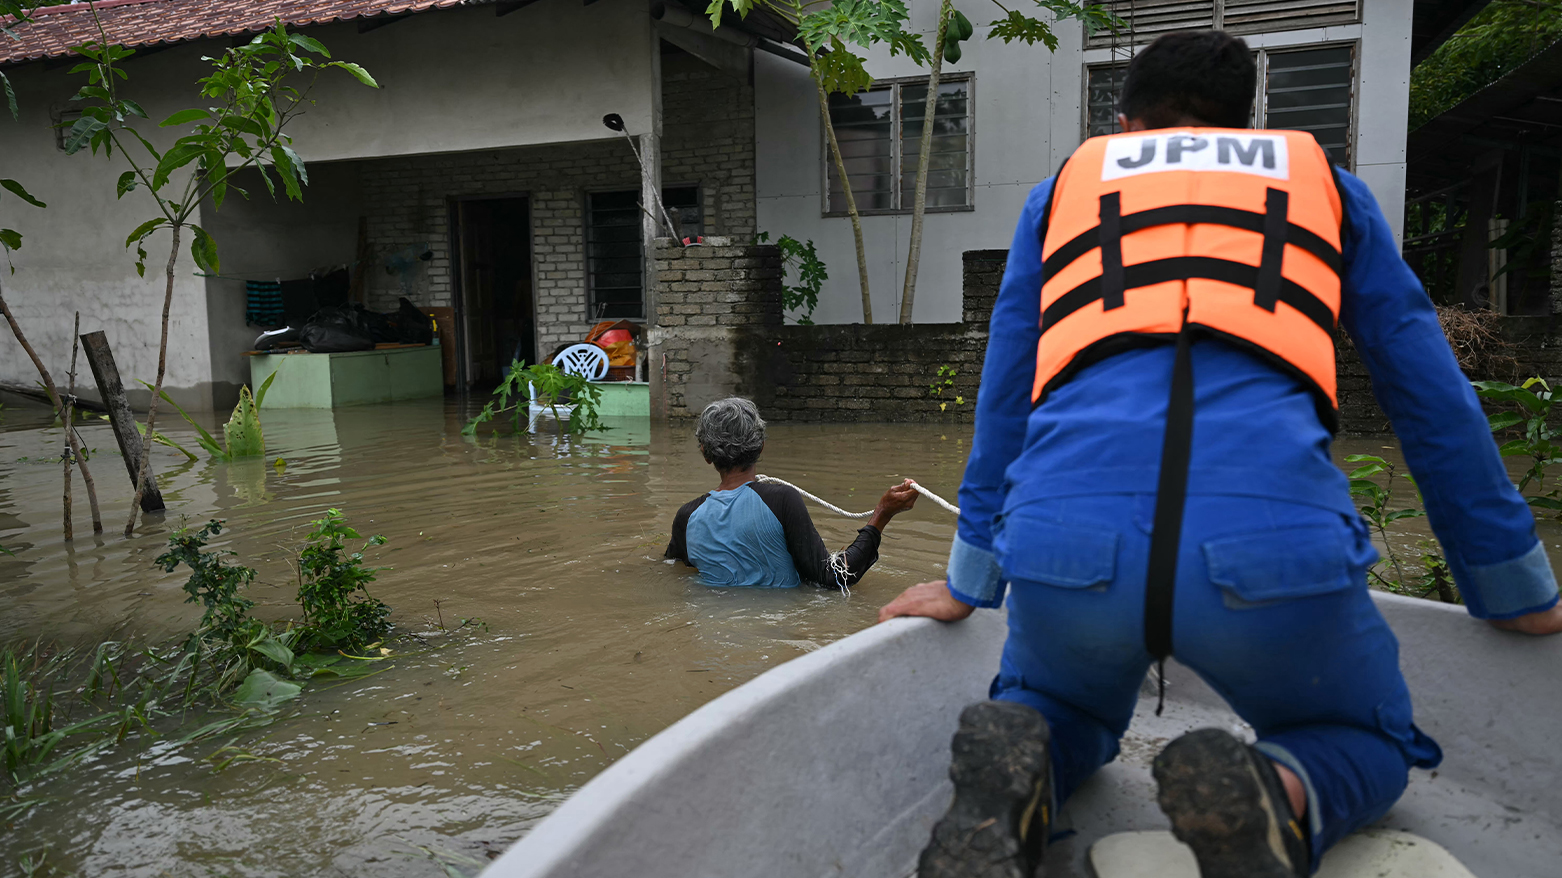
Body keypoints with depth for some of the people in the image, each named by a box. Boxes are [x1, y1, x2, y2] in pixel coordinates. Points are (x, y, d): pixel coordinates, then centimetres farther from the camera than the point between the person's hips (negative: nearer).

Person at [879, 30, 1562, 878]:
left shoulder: (1066, 183, 27)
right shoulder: (1323, 180, 26)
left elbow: (1004, 399, 26)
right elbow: (1432, 396, 27)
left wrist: (970, 582, 32)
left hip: (1067, 546, 1)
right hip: (1274, 544, -1)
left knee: (1056, 709, 33)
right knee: (1368, 744, 29)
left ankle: (1015, 779, -4)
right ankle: (1279, 794, -7)